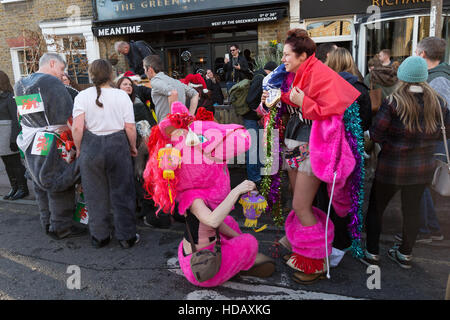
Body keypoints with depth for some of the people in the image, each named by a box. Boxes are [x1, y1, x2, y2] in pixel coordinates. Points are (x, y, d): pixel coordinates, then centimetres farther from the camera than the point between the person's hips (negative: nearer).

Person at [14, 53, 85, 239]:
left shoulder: (20, 85, 13)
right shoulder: (52, 82, -13)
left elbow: (23, 116, 13)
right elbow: (66, 117, -16)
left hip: (30, 144, 8)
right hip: (51, 145, -8)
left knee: (41, 186, 17)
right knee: (60, 185, 2)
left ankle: (48, 224, 29)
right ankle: (61, 227, 10)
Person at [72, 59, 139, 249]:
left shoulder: (82, 96, -4)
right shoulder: (122, 95, -4)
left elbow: (77, 128, -10)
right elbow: (130, 128, -7)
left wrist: (79, 148, 5)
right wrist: (133, 147, 9)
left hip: (91, 147, 1)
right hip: (118, 146, 0)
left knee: (96, 194, 14)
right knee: (121, 192, 10)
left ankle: (99, 237, 28)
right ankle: (126, 237, 19)